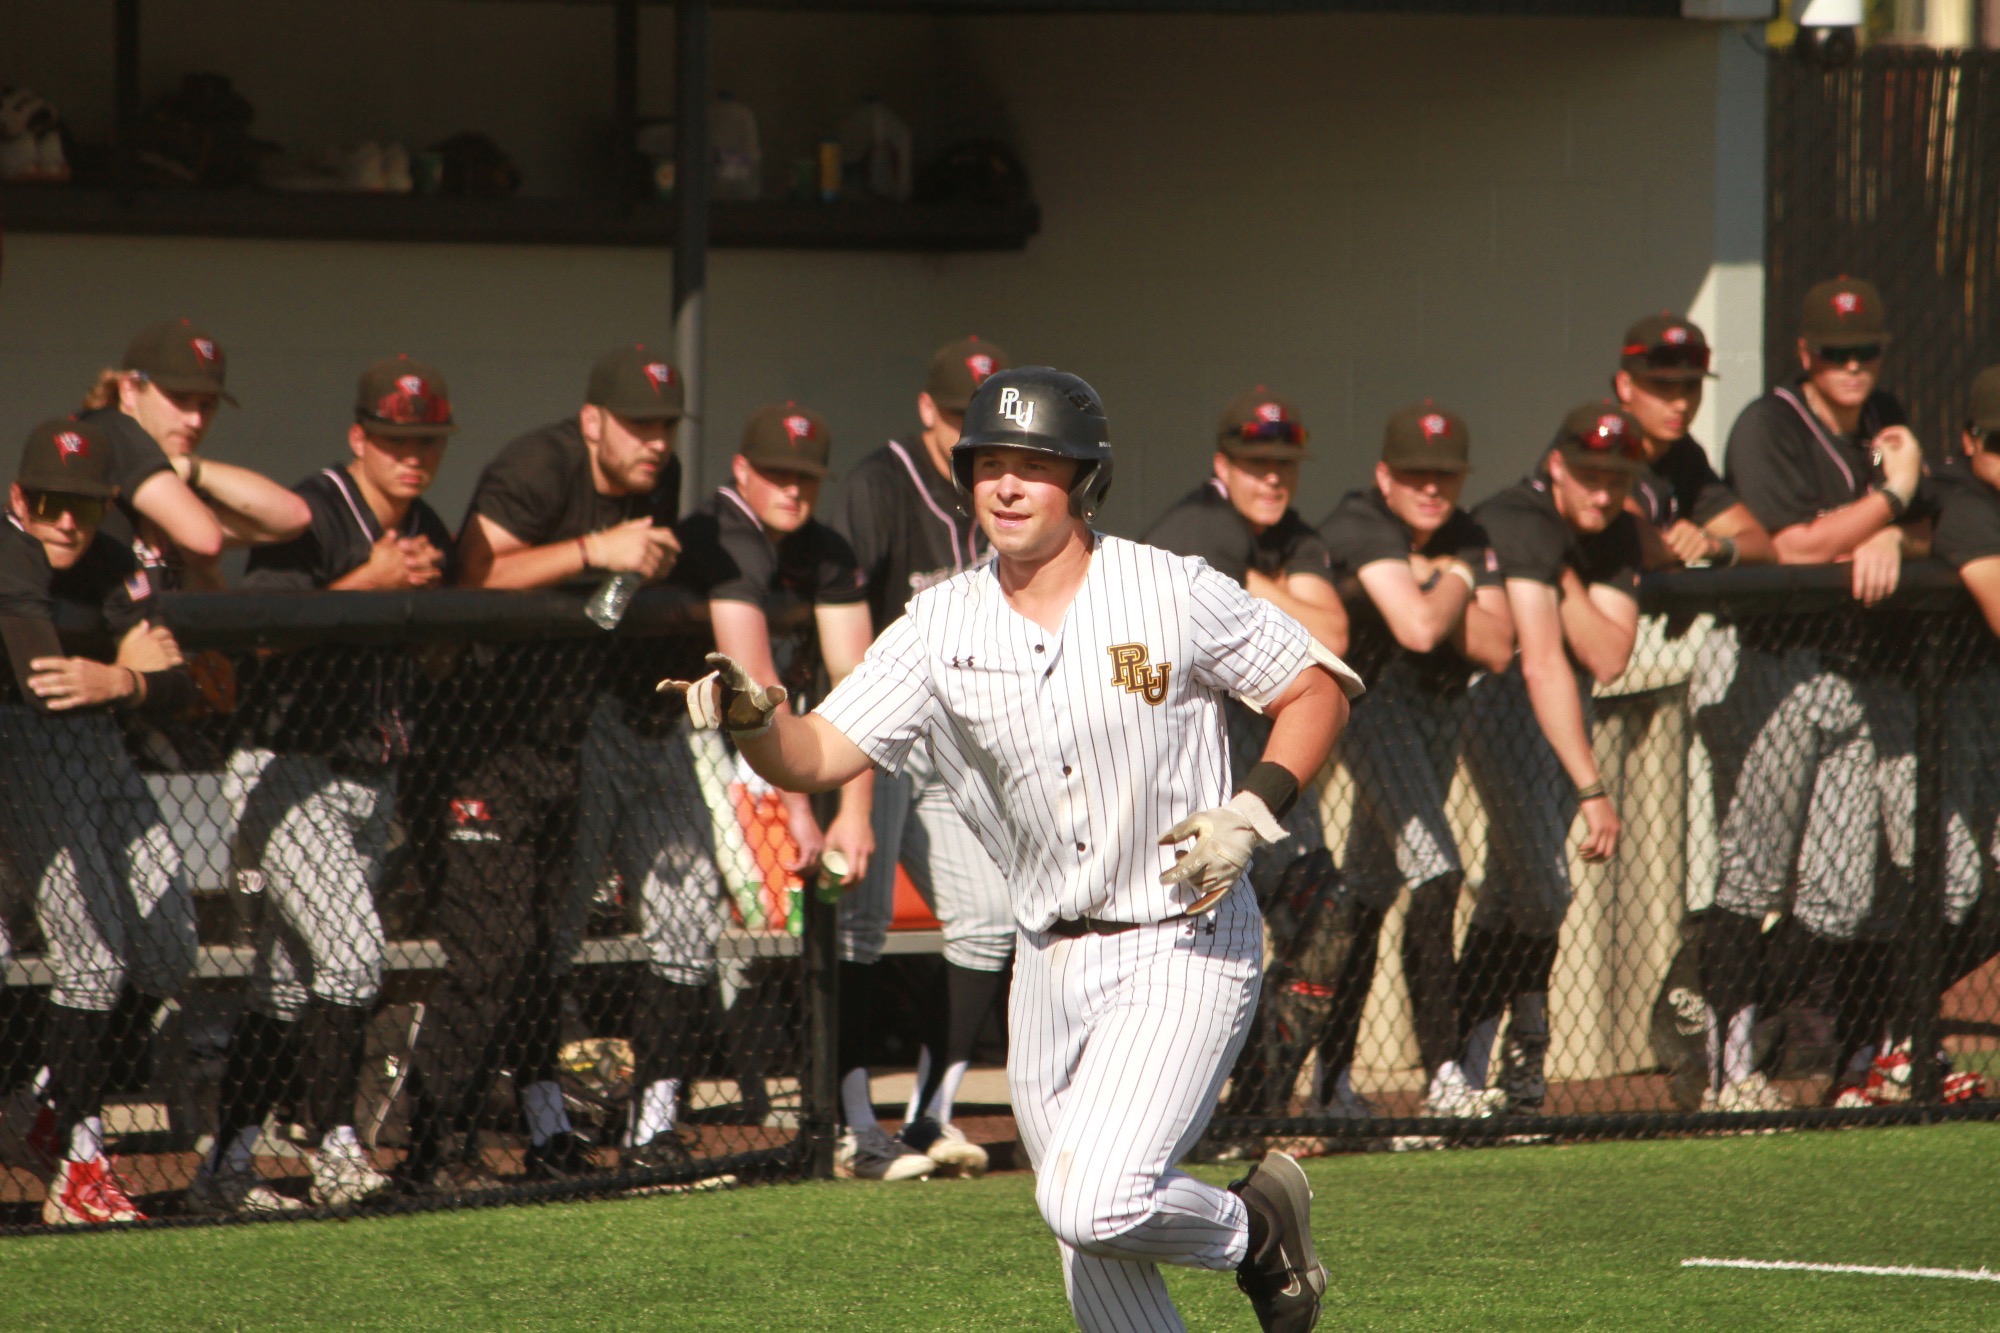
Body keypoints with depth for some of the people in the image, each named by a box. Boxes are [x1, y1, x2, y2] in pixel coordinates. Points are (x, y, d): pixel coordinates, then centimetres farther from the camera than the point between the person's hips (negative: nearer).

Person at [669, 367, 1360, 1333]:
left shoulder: (1172, 594, -10)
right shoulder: (943, 626, -1)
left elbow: (1319, 689, 1)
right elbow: (814, 756, -8)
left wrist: (1253, 813, -13)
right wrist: (752, 717, -29)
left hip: (1181, 953, -5)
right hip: (1050, 965, 5)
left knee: (1089, 1205, -23)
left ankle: (1249, 1226, 6)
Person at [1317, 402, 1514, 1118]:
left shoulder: (1466, 540, 3)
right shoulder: (1360, 524, -19)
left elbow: (1497, 648, -5)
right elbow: (1418, 627, -29)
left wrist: (1440, 585, -17)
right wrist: (1453, 587, -10)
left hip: (1439, 708, 8)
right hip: (1372, 701, -8)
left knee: (1371, 886, 12)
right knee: (1434, 871, -22)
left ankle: (1331, 1072, 20)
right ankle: (1441, 1073, -28)